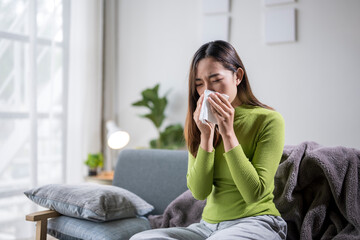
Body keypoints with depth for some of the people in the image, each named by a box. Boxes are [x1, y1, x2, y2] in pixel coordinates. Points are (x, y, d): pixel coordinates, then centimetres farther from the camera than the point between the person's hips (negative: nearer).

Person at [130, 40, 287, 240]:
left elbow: (254, 194, -15)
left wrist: (228, 133, -18)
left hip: (255, 222, -5)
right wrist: (206, 136, -12)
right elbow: (199, 192, -2)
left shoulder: (268, 120, -8)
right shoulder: (205, 123, 7)